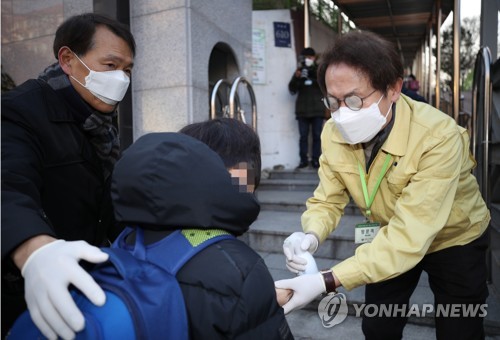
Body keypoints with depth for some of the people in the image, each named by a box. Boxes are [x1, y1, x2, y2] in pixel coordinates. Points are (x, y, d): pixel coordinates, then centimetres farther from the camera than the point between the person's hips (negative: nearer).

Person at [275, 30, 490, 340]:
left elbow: (410, 237, -41)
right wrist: (311, 236, -35)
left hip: (454, 240, -3)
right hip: (392, 239, 4)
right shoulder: (334, 133, -20)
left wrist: (326, 282, -48)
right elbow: (327, 201, -12)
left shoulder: (438, 137, -37)